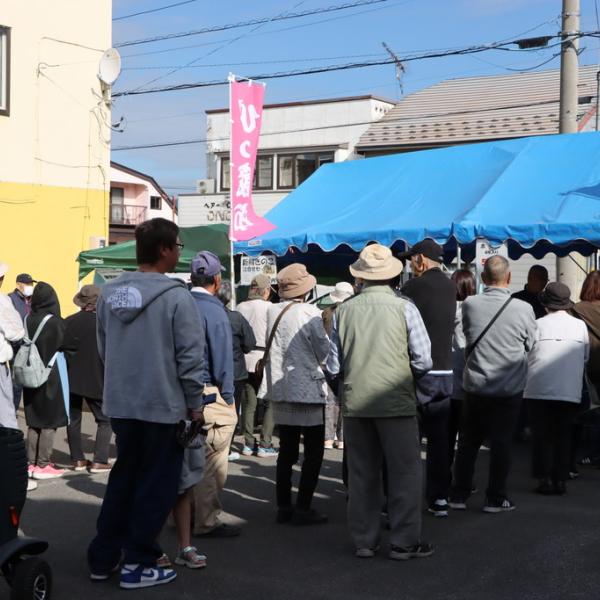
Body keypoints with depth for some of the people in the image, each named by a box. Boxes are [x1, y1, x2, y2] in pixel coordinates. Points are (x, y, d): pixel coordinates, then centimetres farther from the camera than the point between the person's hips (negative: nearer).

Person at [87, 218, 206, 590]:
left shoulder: (110, 292, 5)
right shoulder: (176, 296, -15)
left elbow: (103, 347, 14)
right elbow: (191, 356, -15)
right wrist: (194, 403, -4)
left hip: (120, 404, 6)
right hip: (162, 406, -6)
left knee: (122, 479, 18)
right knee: (156, 486, 6)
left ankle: (103, 557, 22)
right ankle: (137, 564, 11)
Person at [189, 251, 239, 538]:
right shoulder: (213, 310, -12)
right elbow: (222, 359, -12)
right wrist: (229, 398, -5)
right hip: (209, 393, -7)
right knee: (211, 460, 0)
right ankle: (206, 521, 6)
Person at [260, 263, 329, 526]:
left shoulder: (272, 311, 2)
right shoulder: (310, 313, -15)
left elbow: (272, 346, 10)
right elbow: (325, 352, -9)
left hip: (280, 389, 6)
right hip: (308, 389, -6)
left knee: (286, 450, 13)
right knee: (313, 452, 3)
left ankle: (284, 507, 16)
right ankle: (303, 508, 0)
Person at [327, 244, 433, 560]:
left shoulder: (344, 310, 0)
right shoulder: (404, 308, -8)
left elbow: (333, 365, 2)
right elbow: (423, 361, -8)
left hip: (355, 403, 4)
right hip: (396, 402, -3)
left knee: (362, 473, 12)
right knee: (405, 473, 6)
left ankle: (364, 541, 20)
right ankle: (403, 541, 8)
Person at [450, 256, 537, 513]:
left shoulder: (469, 305, -11)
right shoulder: (523, 309, -14)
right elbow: (530, 344, 1)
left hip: (475, 385, 2)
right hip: (510, 388, -1)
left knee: (468, 441, 12)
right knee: (501, 443, 8)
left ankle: (459, 495, 18)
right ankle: (495, 498, 13)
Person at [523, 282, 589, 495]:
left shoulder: (538, 325, -4)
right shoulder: (580, 326, 3)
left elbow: (526, 356, 0)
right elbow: (585, 357, 14)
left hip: (540, 390, -2)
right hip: (570, 391, 2)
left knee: (542, 436, 7)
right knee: (563, 436, 10)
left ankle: (545, 479, 5)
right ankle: (561, 480, 9)